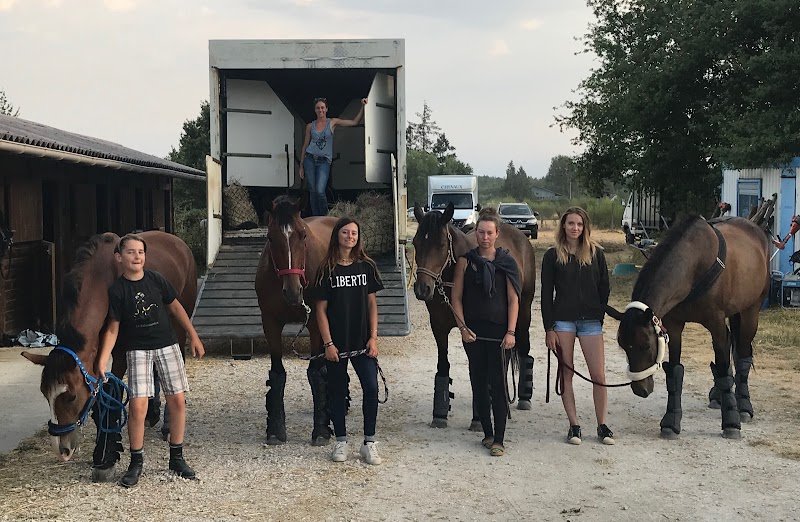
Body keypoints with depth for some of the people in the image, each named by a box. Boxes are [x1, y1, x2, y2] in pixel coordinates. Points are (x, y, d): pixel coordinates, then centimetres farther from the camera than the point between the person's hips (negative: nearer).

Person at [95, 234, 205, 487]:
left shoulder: (157, 280, -2)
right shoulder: (117, 290, -7)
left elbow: (175, 307, 9)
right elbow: (113, 328, -5)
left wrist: (194, 336, 9)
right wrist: (102, 360, -14)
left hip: (167, 345, 2)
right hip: (137, 350, -2)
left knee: (177, 400, 2)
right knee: (137, 405, -11)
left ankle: (176, 457, 17)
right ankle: (136, 462, 7)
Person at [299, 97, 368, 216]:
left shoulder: (332, 122, 6)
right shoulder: (310, 126, 10)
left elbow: (354, 122, 3)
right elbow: (305, 146, 14)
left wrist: (362, 106, -5)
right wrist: (301, 166, 11)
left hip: (324, 161, -2)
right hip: (310, 159, 2)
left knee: (320, 191, -17)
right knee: (313, 192, 1)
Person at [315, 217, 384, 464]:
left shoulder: (366, 266, 4)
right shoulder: (327, 270, -1)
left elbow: (372, 304, 6)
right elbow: (321, 309, -2)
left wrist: (373, 337, -3)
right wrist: (328, 343, -8)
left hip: (362, 341, 1)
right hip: (336, 343, -1)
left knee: (371, 388, -8)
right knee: (337, 391, 8)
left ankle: (369, 443, 3)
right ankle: (340, 441, 22)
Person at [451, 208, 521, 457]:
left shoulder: (506, 262, 2)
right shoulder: (466, 261, 3)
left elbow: (513, 300, 0)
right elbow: (456, 298, 3)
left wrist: (511, 332, -8)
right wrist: (462, 327, -8)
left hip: (499, 331, -2)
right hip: (473, 332, 2)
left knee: (498, 384, -4)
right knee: (479, 383, 9)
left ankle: (499, 439, 0)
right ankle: (487, 433, 22)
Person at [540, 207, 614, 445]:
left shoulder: (595, 253, 6)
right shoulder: (553, 255, 2)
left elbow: (604, 289, 9)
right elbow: (546, 294, 1)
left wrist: (600, 316, -2)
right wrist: (549, 328, -5)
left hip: (590, 321, 1)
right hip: (563, 320, -1)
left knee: (599, 376, -1)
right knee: (566, 374, 4)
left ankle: (602, 425, 12)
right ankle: (574, 425, 13)